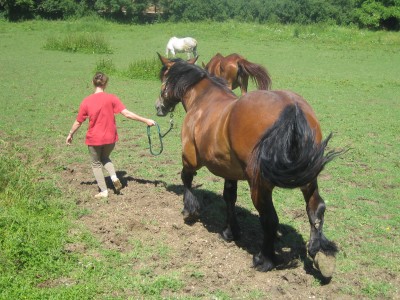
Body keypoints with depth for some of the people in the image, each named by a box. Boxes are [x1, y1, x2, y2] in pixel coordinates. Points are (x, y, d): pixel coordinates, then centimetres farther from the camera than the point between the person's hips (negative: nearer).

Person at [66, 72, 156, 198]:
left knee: (96, 163, 18)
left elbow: (78, 122, -1)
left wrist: (70, 134, 15)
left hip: (94, 139, -1)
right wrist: (145, 120, -11)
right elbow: (127, 114, -16)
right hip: (110, 138, 1)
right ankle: (114, 177, 6)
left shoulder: (86, 101, -9)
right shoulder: (111, 98, -11)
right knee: (105, 158, 28)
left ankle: (104, 191, 18)